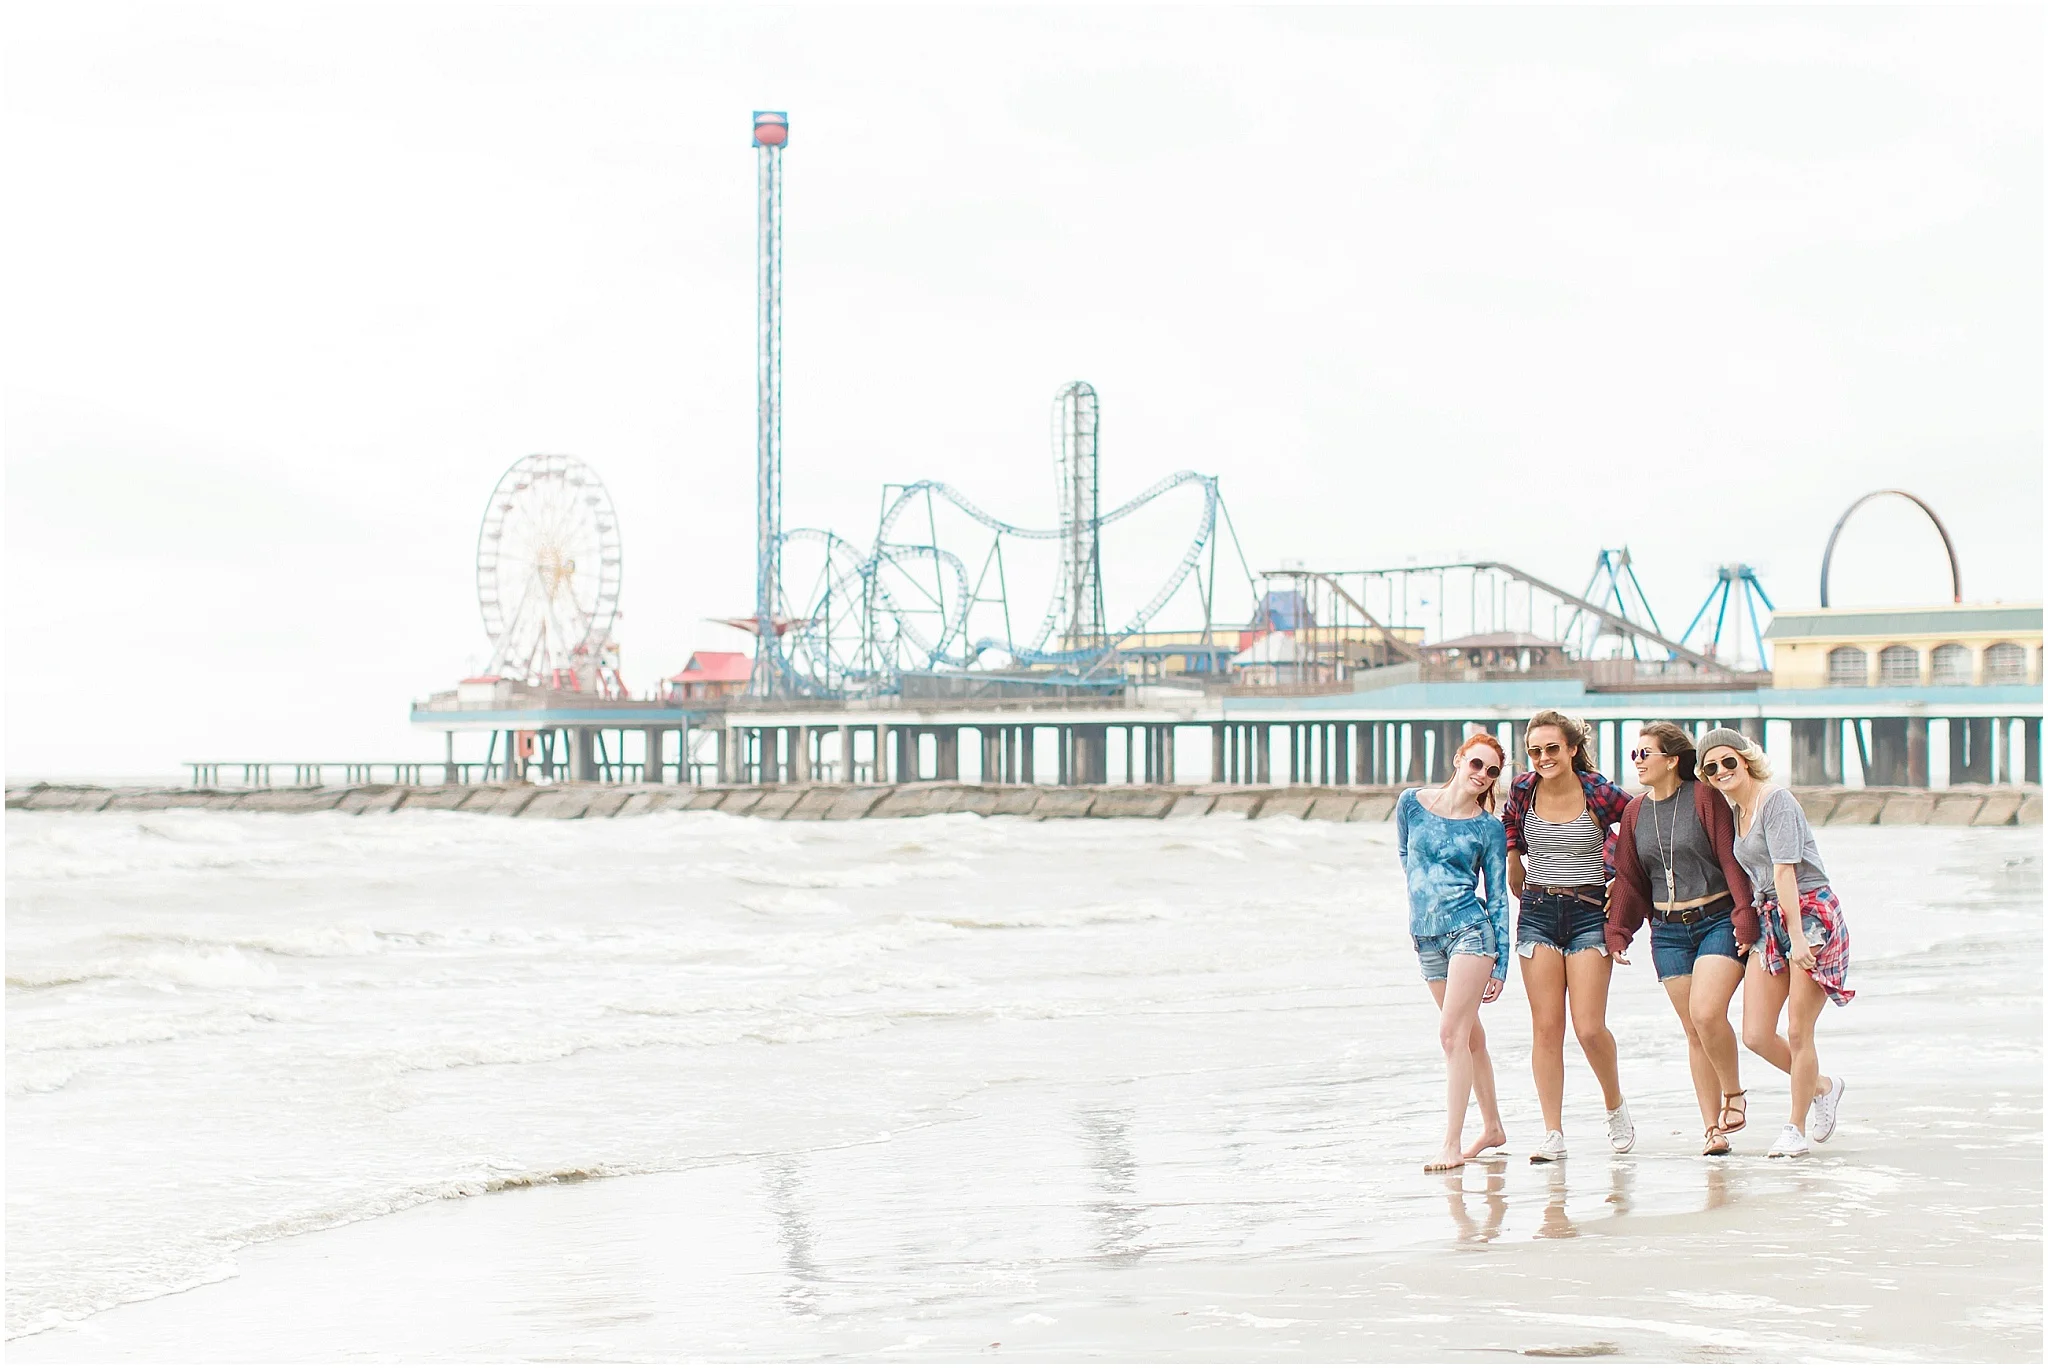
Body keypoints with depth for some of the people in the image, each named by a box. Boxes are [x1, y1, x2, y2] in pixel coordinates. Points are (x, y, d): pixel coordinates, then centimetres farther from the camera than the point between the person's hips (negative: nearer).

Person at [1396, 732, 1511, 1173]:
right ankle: (1492, 1127, 28)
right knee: (1470, 1035, 14)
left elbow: (1497, 897, 1)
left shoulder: (1489, 828, -2)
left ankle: (1452, 1144, -13)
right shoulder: (1412, 803, 3)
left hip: (1469, 930, -4)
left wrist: (1500, 963, -2)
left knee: (1452, 1033, -13)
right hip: (1426, 935, 4)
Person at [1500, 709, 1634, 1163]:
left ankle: (1616, 1106, 19)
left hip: (1590, 912, -3)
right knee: (1546, 1028, 0)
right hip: (1538, 913, 3)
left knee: (1589, 1028, -9)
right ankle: (1553, 1135, 3)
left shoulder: (1599, 793, -10)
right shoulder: (1522, 791, 0)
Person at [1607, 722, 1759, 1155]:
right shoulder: (1635, 812, 9)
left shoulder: (1704, 798, -8)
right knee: (1693, 1031, 4)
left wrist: (1745, 916, -15)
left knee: (1706, 1014, -21)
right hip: (1668, 931, 5)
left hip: (1717, 920, -5)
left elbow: (1732, 859, -10)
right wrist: (1617, 931, 6)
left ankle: (1734, 1094, 3)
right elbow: (1629, 877, 13)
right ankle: (1714, 1129, 8)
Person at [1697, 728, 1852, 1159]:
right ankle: (1822, 1087, 25)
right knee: (1755, 1035, 0)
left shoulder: (1776, 800, -12)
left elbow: (1784, 869, -19)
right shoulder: (1734, 812, 12)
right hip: (1770, 920, 8)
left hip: (1812, 914, -8)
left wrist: (1797, 936, -23)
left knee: (1798, 1032, -4)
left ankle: (1795, 1128, 10)